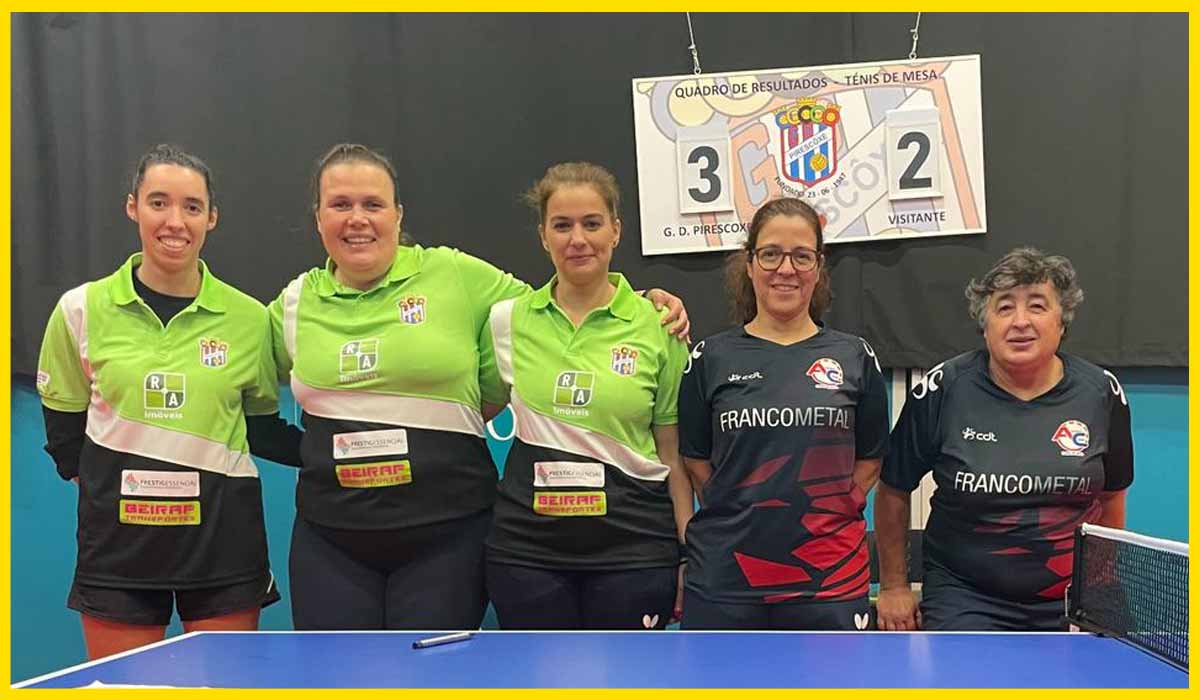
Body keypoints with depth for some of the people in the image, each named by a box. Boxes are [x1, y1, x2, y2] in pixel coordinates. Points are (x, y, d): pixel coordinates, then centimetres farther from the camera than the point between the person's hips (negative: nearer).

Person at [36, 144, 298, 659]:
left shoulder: (249, 317, -2)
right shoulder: (81, 309, -1)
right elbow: (63, 425, 9)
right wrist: (104, 487, 3)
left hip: (223, 538, 0)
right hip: (118, 539, 0)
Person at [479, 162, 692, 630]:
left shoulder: (657, 325, -3)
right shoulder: (507, 320, 1)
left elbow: (673, 455, 2)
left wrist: (689, 558, 1)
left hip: (633, 543, -1)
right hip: (526, 545, 2)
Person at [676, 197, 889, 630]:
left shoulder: (854, 357, 5)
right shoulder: (712, 358, 2)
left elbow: (870, 457, 10)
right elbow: (695, 459, 6)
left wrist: (826, 514, 0)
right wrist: (740, 514, -2)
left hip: (830, 579, 1)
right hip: (724, 582, 0)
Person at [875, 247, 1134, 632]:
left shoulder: (1102, 392, -3)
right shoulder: (941, 389, -11)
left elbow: (1111, 495, 13)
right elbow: (893, 490, 0)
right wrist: (893, 586, 3)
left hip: (1073, 601, 3)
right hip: (963, 599, -2)